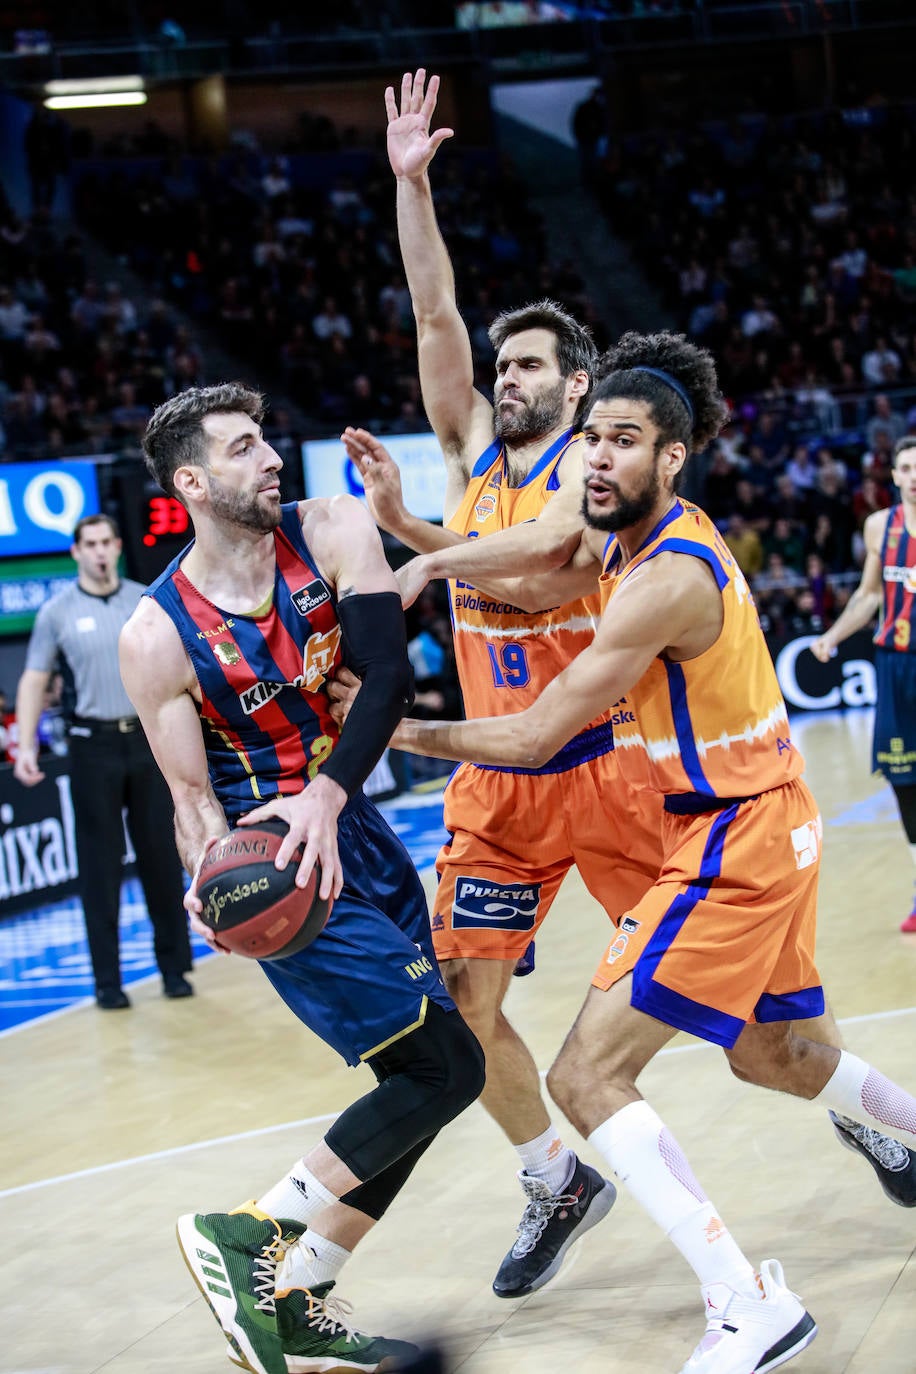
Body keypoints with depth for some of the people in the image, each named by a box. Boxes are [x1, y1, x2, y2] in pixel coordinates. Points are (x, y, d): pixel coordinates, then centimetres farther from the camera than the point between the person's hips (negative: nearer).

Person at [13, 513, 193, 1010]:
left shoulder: (148, 601, 5)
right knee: (100, 866, 1)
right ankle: (107, 981, 7)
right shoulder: (56, 612, 0)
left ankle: (174, 967, 14)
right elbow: (34, 682, 2)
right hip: (93, 744, -1)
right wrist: (26, 746, -8)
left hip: (148, 739, 2)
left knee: (161, 856, 4)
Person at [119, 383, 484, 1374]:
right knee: (445, 1068, -13)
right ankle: (243, 1236, -3)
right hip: (269, 857, -6)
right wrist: (210, 880, -31)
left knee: (421, 1084, 9)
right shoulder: (158, 635, -15)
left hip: (346, 823, 6)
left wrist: (326, 795, -31)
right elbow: (193, 792, -9)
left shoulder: (331, 534, -6)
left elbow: (390, 676, -16)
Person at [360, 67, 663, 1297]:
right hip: (496, 783, 5)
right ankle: (559, 1186, 21)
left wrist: (406, 526, -33)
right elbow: (434, 318, -3)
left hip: (602, 767, -5)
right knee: (466, 1008, 2)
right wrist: (410, 184, -10)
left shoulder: (593, 468, -8)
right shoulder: (471, 451, 7)